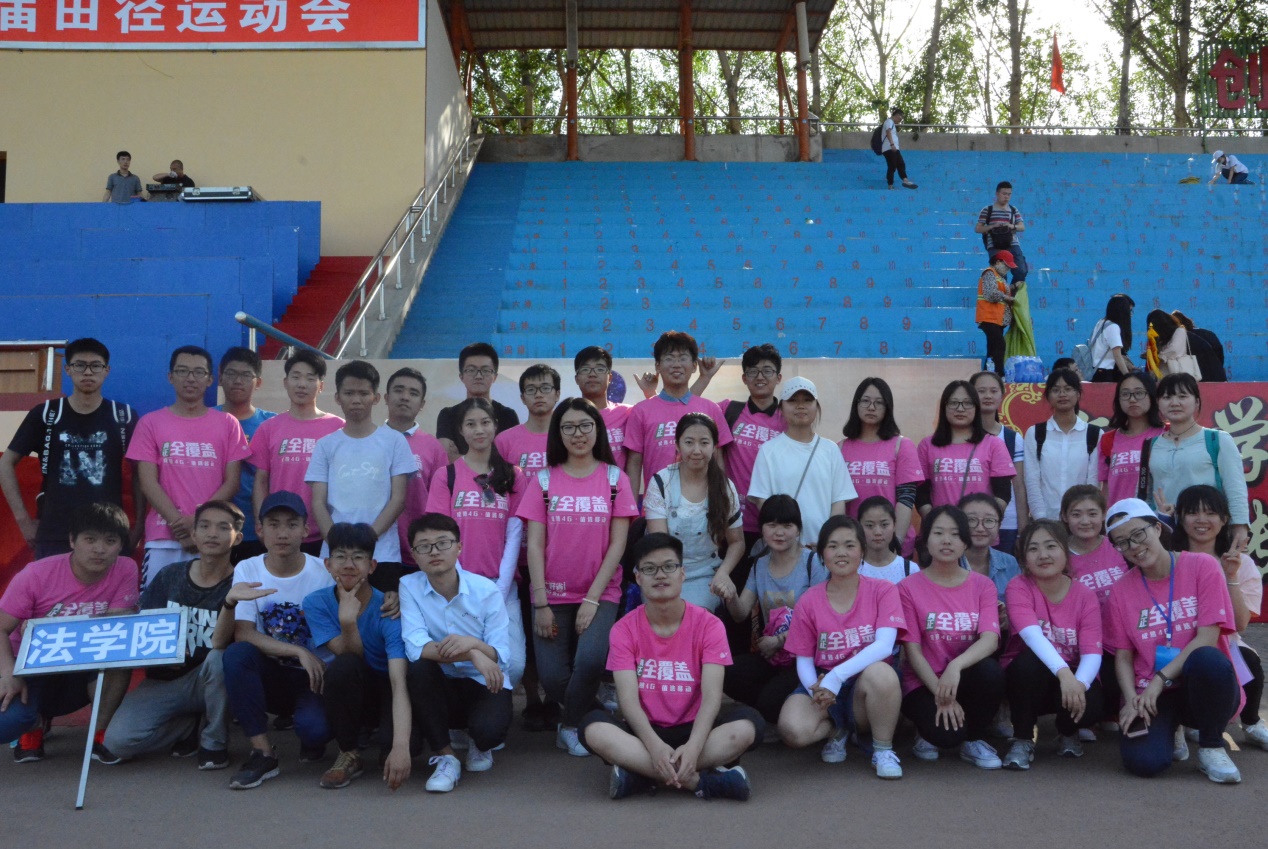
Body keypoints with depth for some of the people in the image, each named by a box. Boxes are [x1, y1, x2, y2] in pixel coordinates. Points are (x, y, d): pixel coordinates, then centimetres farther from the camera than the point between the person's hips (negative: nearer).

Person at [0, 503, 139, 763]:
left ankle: (100, 733, -12)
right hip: (33, 671, -1)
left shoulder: (126, 570, -12)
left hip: (85, 673, 1)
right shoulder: (37, 574, -15)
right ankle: (35, 722, 9)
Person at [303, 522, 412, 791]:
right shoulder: (316, 603, -12)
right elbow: (349, 656, -18)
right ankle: (348, 754, -10)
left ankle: (388, 750, 6)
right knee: (344, 666, -33)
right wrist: (347, 621, -39)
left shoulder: (388, 610, -21)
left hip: (383, 692, -2)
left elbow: (399, 681, -31)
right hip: (341, 695, 2)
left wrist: (401, 746, -45)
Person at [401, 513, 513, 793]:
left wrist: (472, 642, -36)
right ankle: (445, 756, -13)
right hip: (440, 688, 1)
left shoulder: (486, 590, -9)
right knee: (420, 667, -31)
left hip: (485, 685, -1)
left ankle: (480, 743, 10)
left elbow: (501, 657, -13)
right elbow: (416, 648, -22)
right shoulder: (409, 586, -8)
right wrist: (473, 655, -33)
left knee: (488, 729, -32)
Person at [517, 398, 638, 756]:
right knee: (553, 677, -13)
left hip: (600, 595, -1)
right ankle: (593, 704, 19)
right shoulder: (543, 480, 4)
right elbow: (535, 544, 0)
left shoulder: (615, 478, 2)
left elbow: (617, 544, -2)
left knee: (590, 660, -25)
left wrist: (592, 598, -10)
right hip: (553, 595, 1)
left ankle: (570, 727, 2)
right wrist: (540, 604, -7)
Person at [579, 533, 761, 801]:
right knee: (593, 728, -30)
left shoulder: (708, 625, -4)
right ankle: (700, 781, -31)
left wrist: (693, 746, -33)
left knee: (747, 724, -29)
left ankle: (642, 776, -28)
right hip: (645, 732, 0)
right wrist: (654, 745, -32)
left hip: (693, 730, 0)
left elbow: (711, 695, -14)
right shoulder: (624, 630, -2)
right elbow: (628, 697, -13)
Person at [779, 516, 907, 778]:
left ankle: (883, 749, -11)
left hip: (868, 685, -2)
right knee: (793, 731, -29)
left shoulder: (882, 590, -3)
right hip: (823, 684, 2)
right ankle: (838, 730, 8)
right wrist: (815, 688, -20)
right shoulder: (809, 601, 3)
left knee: (880, 672, -38)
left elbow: (884, 645, -18)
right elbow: (804, 660, 4)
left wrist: (836, 676, -30)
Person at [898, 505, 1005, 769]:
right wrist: (941, 695, -20)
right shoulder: (909, 587, -3)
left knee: (991, 670, -32)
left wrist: (955, 667, -33)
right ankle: (929, 730, 9)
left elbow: (990, 638, -14)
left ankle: (974, 740, -5)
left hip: (965, 678, 3)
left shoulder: (982, 585, 3)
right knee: (947, 735, -31)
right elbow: (912, 649, -8)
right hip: (924, 683, -2)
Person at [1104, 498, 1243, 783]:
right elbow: (1123, 656, 3)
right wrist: (1132, 700, -16)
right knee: (1144, 762, -27)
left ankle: (1211, 748, -11)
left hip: (1205, 688, -1)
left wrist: (1160, 679, -17)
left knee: (1207, 660, -38)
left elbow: (1207, 637, -10)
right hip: (1152, 697, 2)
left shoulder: (1202, 566, -3)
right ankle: (1168, 728, 11)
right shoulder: (1121, 591, 5)